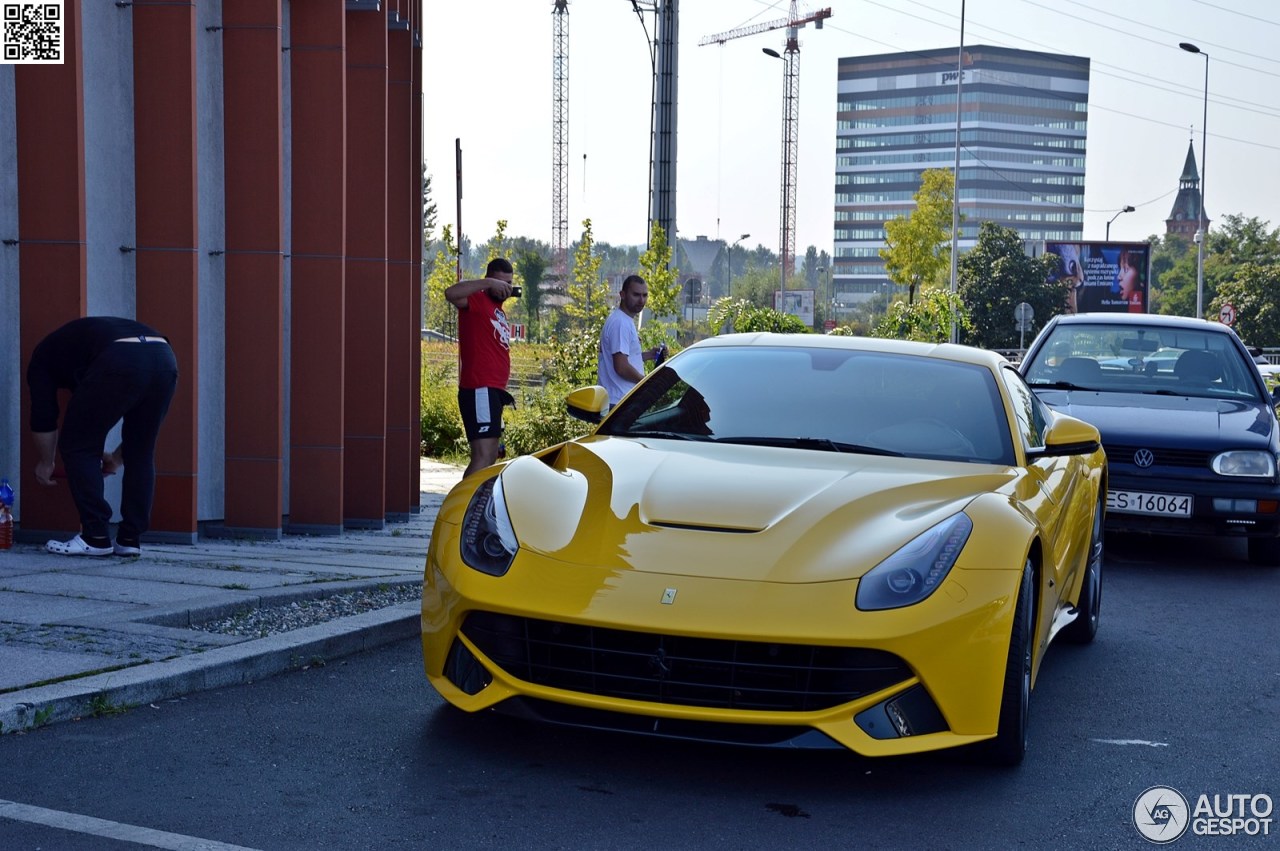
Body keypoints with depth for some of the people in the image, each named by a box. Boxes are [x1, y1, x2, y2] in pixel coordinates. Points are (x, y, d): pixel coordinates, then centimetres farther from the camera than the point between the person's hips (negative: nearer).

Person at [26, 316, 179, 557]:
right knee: (140, 455, 21)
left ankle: (96, 537, 12)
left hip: (120, 363, -6)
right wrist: (117, 458, 55)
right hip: (163, 358, 6)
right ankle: (130, 539, 21)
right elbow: (138, 418, 44)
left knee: (77, 447, 13)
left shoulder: (45, 355, 31)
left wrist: (45, 464, 40)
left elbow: (44, 416, 24)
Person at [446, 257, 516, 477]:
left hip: (493, 392, 10)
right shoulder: (477, 301, -6)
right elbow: (451, 293, -28)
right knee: (483, 457, -18)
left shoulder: (498, 310, 22)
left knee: (491, 458, 13)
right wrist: (487, 283, -26)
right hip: (480, 390, -10)